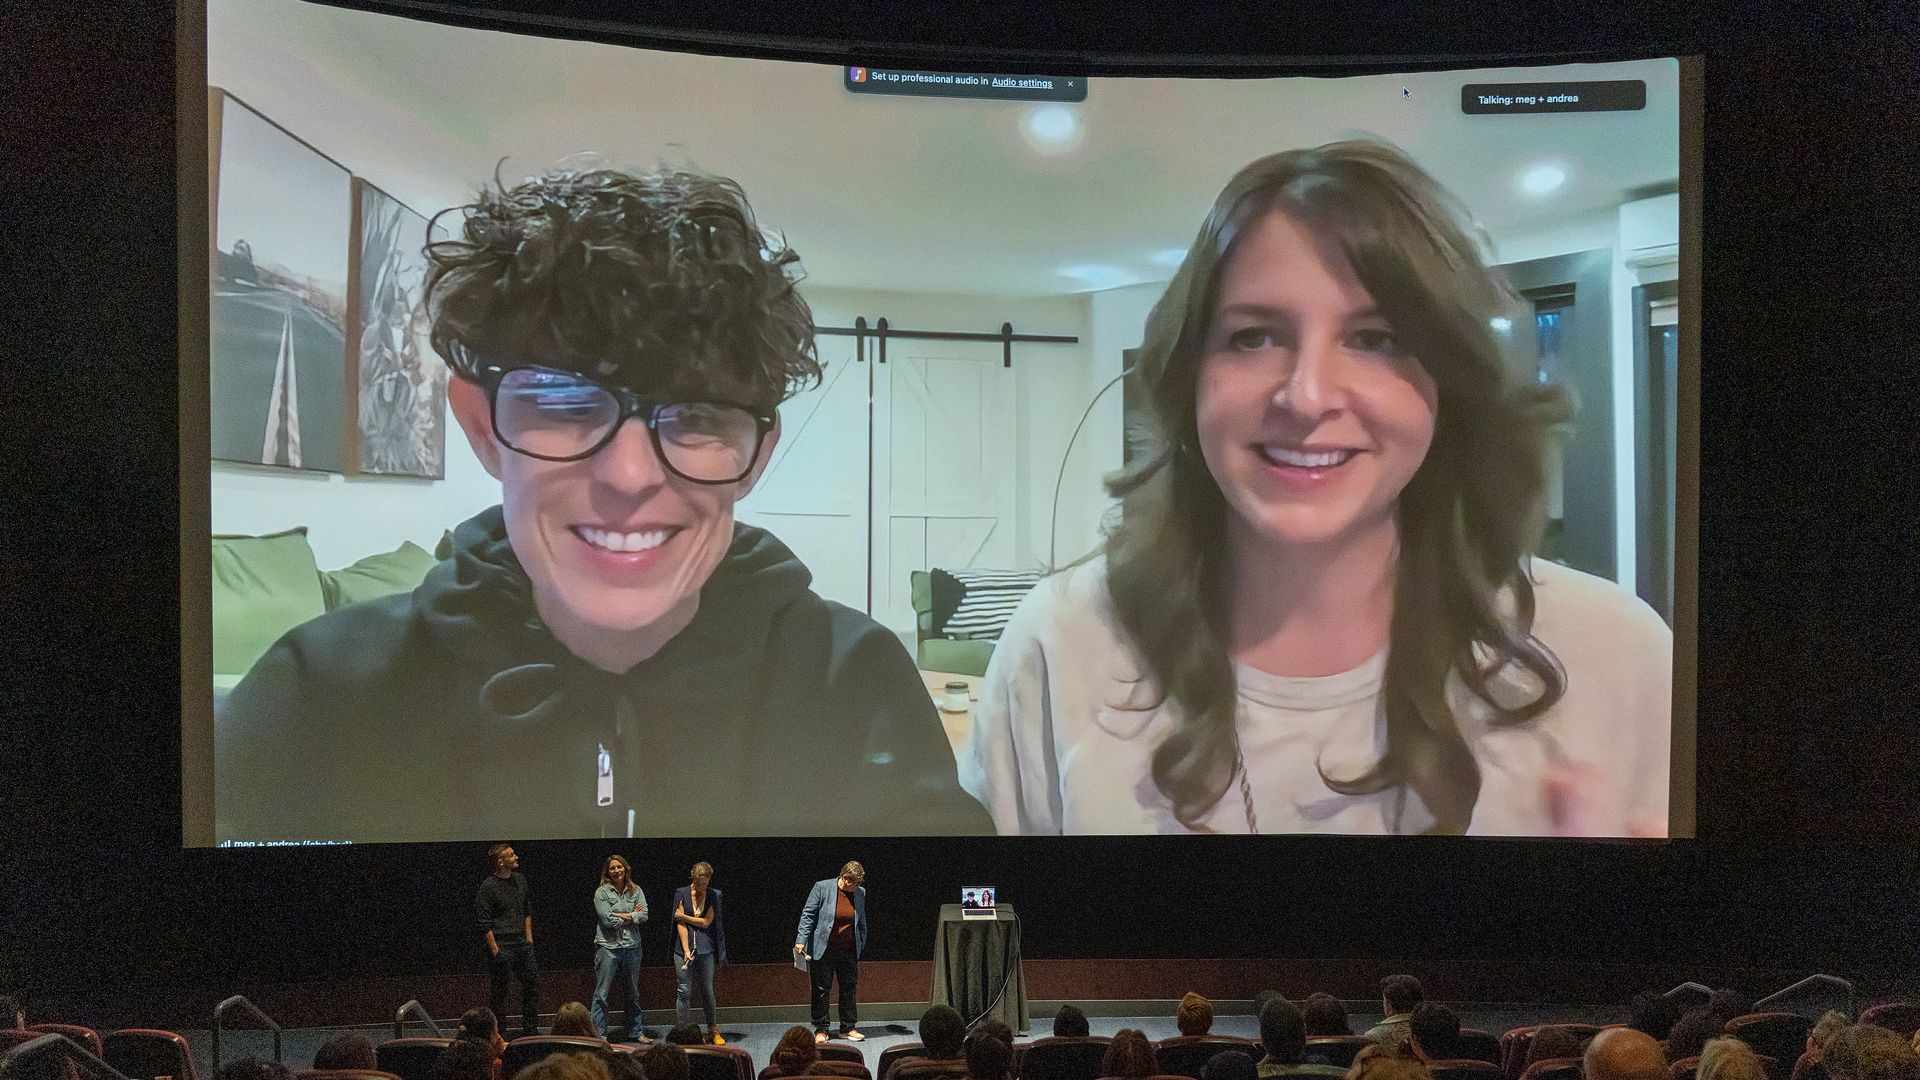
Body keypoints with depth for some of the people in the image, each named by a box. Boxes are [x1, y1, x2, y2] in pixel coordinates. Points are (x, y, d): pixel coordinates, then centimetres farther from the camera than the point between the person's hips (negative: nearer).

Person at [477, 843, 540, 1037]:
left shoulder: (520, 879, 9)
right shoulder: (488, 887, -12)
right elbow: (485, 923, -12)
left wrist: (529, 938, 13)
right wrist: (495, 950, -16)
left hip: (522, 943, 7)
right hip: (502, 946, -7)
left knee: (532, 984, 8)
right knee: (499, 991, 0)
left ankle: (531, 1029, 19)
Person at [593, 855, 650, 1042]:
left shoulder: (636, 890, 7)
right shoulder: (601, 892, -4)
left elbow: (644, 915, -4)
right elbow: (608, 920, -14)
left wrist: (622, 916, -13)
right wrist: (633, 916, -6)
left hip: (632, 946, 4)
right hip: (608, 946, -4)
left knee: (633, 993, 14)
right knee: (601, 993, -5)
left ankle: (636, 1032, 24)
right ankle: (599, 1034, -1)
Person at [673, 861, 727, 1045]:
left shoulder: (714, 896, 3)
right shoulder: (681, 893, 1)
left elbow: (706, 922, -2)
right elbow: (680, 924, -4)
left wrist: (684, 917, -3)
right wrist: (686, 950, -11)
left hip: (706, 949, 1)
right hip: (684, 947, -1)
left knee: (708, 990, 7)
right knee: (684, 990, -2)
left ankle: (713, 1031, 16)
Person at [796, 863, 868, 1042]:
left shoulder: (860, 893, 3)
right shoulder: (822, 887, -10)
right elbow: (808, 914, -9)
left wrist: (862, 944, 17)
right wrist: (801, 940, -15)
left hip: (849, 950, 4)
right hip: (823, 949, -4)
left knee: (850, 987, 6)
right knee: (821, 989, 1)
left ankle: (848, 1027, 16)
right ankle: (820, 1029, 9)